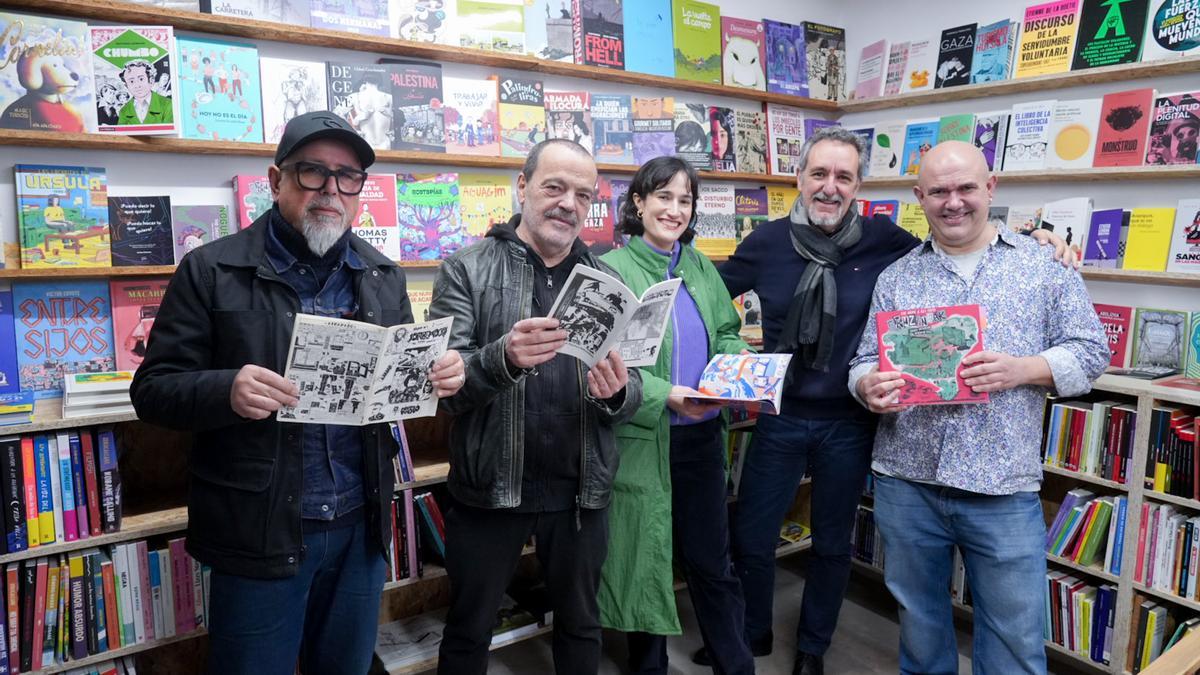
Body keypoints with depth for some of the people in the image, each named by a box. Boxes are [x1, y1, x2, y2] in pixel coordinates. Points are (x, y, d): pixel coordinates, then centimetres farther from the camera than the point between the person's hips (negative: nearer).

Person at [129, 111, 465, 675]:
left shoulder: (384, 277, 6)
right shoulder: (212, 271, -6)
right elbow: (153, 389, -6)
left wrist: (440, 375, -10)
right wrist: (227, 391, -27)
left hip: (361, 528, 4)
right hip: (258, 535, -3)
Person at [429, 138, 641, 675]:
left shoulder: (606, 281, 3)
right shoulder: (466, 270, -6)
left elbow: (632, 397, 0)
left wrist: (616, 393, -24)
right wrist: (504, 358, -34)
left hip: (580, 492, 3)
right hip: (489, 489, -2)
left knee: (581, 626, 22)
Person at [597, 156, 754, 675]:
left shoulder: (701, 268, 9)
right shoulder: (610, 271, -9)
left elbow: (725, 335, 15)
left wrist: (741, 361, -6)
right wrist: (663, 394, -26)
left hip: (702, 435, 4)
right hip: (640, 439, -4)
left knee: (712, 559, 15)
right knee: (644, 563, 11)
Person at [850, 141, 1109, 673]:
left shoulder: (1044, 266, 3)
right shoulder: (895, 278, 7)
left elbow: (1090, 350, 3)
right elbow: (865, 361, 6)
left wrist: (1023, 370, -16)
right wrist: (870, 386, -17)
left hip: (1003, 490, -1)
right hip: (906, 482, 2)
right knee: (918, 622, 19)